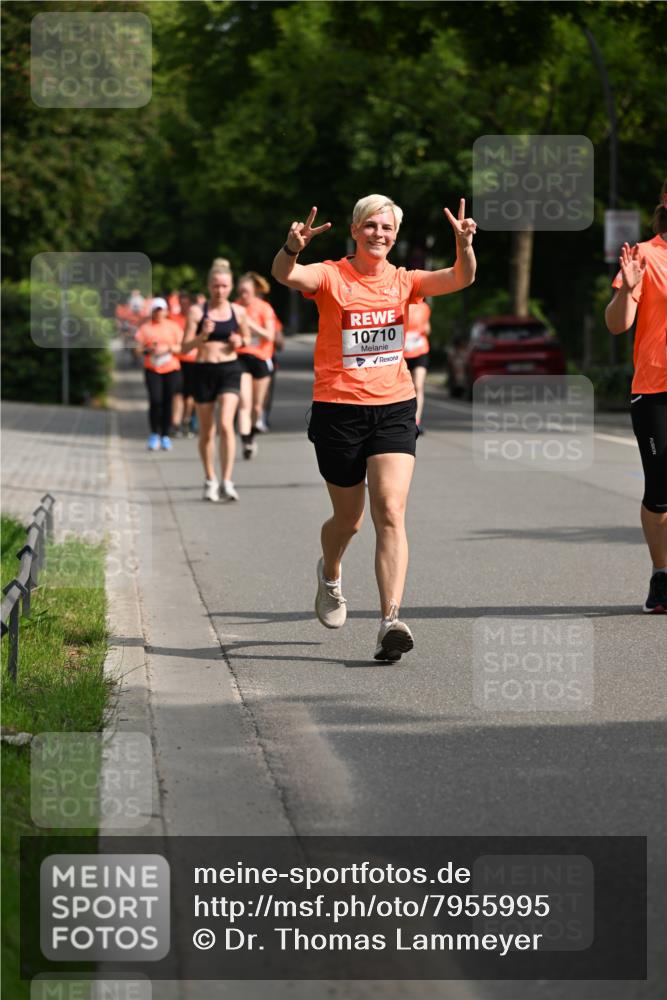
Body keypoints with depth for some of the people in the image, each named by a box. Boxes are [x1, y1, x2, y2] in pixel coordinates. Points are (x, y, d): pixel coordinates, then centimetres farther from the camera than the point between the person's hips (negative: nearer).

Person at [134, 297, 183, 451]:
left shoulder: (172, 326, 10)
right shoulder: (145, 327, 7)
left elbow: (181, 347, 6)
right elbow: (138, 349, 4)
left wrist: (168, 348, -11)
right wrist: (149, 350, -15)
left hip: (171, 369, 1)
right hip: (152, 369, -1)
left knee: (167, 402, -1)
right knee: (155, 400, -13)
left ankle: (165, 436, 8)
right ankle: (154, 434, 1)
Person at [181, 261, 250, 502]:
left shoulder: (238, 312, 4)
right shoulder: (197, 311, -3)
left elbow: (247, 337, 20)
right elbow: (185, 348, -4)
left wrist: (240, 342, -3)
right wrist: (202, 335, -21)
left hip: (230, 371, 0)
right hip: (204, 371, 0)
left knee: (226, 425, -17)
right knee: (206, 431, 9)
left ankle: (227, 482, -17)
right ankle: (210, 480, 27)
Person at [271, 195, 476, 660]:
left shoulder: (402, 281, 6)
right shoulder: (331, 276, -3)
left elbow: (461, 278, -6)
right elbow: (284, 274, -23)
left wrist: (464, 244, -26)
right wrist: (293, 247, -45)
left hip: (394, 408, 2)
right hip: (338, 410, -2)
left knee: (391, 512, -15)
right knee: (349, 518, 12)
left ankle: (391, 620, -22)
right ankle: (330, 575, 47)